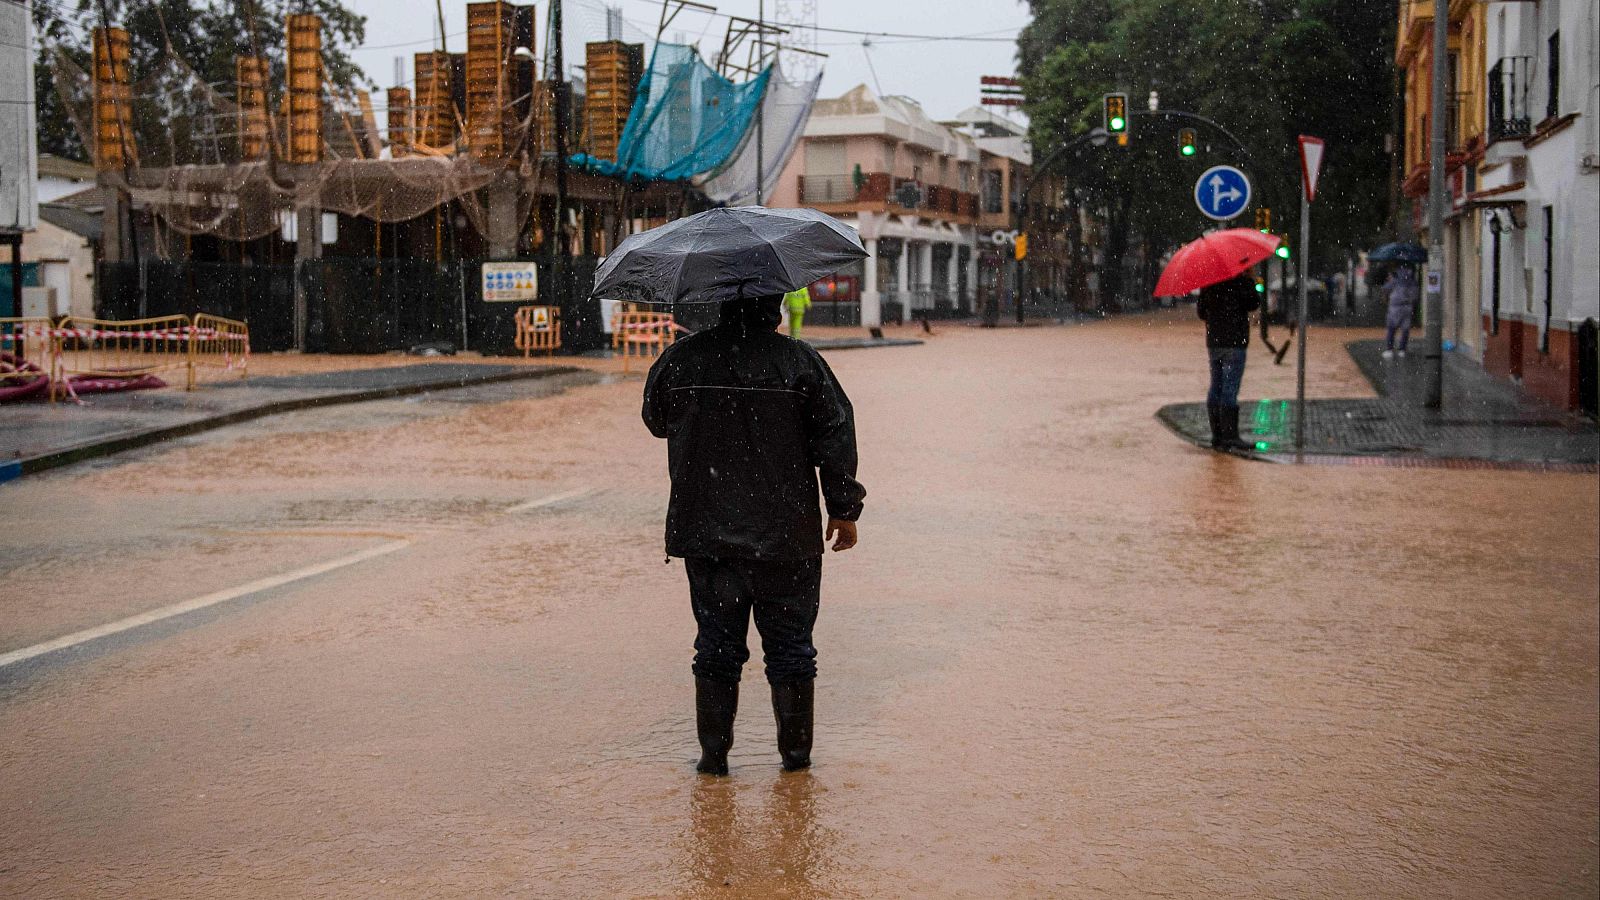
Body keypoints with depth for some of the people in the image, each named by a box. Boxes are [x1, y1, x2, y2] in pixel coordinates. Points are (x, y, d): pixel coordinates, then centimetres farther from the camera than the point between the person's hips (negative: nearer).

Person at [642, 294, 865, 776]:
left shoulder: (680, 360, -2)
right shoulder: (800, 362, -7)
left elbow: (656, 419, 15)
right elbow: (835, 434, -5)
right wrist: (844, 509, 4)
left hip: (706, 534, 2)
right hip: (787, 537, -1)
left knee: (717, 645, 11)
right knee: (789, 646, 10)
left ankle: (714, 752, 11)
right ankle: (796, 750, 15)